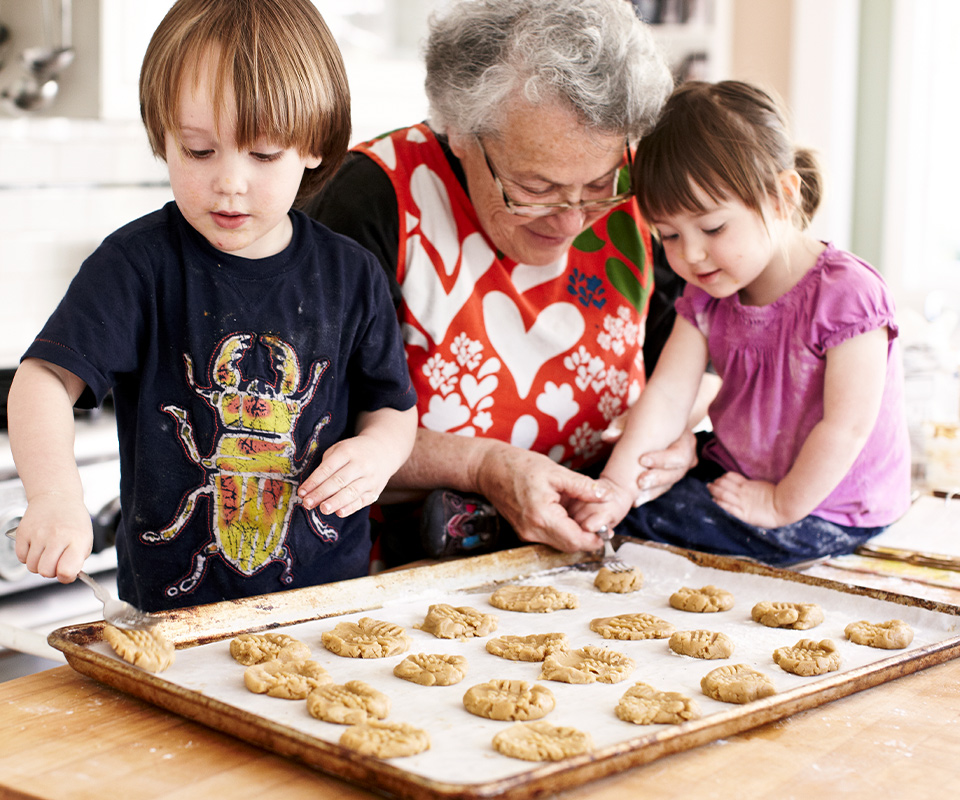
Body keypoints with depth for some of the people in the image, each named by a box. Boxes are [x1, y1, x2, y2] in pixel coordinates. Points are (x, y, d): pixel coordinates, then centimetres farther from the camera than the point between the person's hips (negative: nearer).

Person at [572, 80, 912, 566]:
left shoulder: (847, 294, -22)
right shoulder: (707, 297, -1)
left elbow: (848, 426, -22)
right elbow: (667, 395, -9)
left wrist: (781, 505, -16)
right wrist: (617, 482, -22)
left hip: (826, 507, -7)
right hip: (732, 473, 7)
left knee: (640, 517, -19)